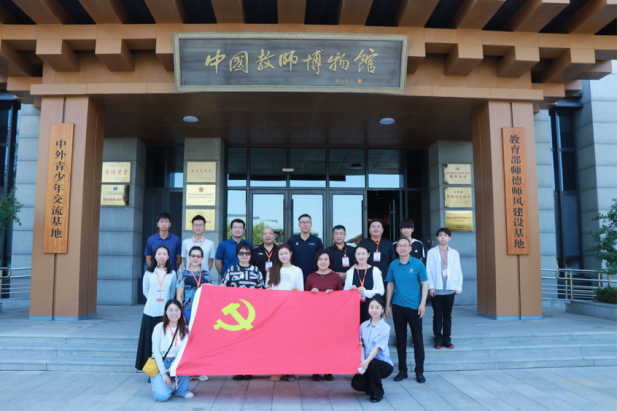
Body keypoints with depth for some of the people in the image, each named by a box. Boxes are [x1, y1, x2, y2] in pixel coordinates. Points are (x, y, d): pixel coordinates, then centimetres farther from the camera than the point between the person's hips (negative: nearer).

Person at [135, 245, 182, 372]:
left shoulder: (172, 274, 6)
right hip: (150, 313, 0)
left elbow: (173, 293, 10)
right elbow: (145, 291, 11)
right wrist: (154, 301, 5)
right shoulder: (149, 273, 7)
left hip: (166, 312, 0)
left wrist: (167, 305, 5)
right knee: (150, 341, 1)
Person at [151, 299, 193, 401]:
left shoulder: (185, 329, 1)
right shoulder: (159, 328, -6)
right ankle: (159, 384, 12)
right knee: (162, 396, -25)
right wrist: (163, 373, -14)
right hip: (160, 363, -3)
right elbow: (155, 351, -7)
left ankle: (182, 389, -6)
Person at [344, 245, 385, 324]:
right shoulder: (350, 272, 10)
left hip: (371, 307, -2)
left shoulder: (375, 271, 1)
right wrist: (351, 290, -7)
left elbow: (381, 291, -4)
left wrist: (365, 292, -17)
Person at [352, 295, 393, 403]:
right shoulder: (364, 325, 5)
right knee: (356, 384, -20)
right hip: (368, 364, 4)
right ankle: (373, 387, 16)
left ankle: (378, 393, -9)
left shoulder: (385, 327, -11)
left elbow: (377, 347, -21)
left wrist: (367, 361, -36)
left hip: (384, 365, -4)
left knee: (372, 363, -36)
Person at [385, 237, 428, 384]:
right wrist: (387, 305, 7)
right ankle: (402, 370, 21)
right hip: (398, 307, 2)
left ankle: (419, 372, 15)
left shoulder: (417, 264, -3)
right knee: (400, 339, 10)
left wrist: (422, 304, -8)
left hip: (414, 307, -2)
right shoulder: (393, 265, 4)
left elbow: (425, 284, -1)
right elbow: (390, 285, 9)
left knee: (417, 339, 3)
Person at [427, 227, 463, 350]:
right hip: (436, 289, -2)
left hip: (450, 289, 2)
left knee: (448, 315, 6)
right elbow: (428, 270, 1)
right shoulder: (432, 252, 4)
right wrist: (431, 286, -6)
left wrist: (459, 287, 4)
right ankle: (438, 339, 10)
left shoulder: (454, 253, 10)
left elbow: (458, 271, 10)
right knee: (437, 315, 3)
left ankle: (447, 339, 15)